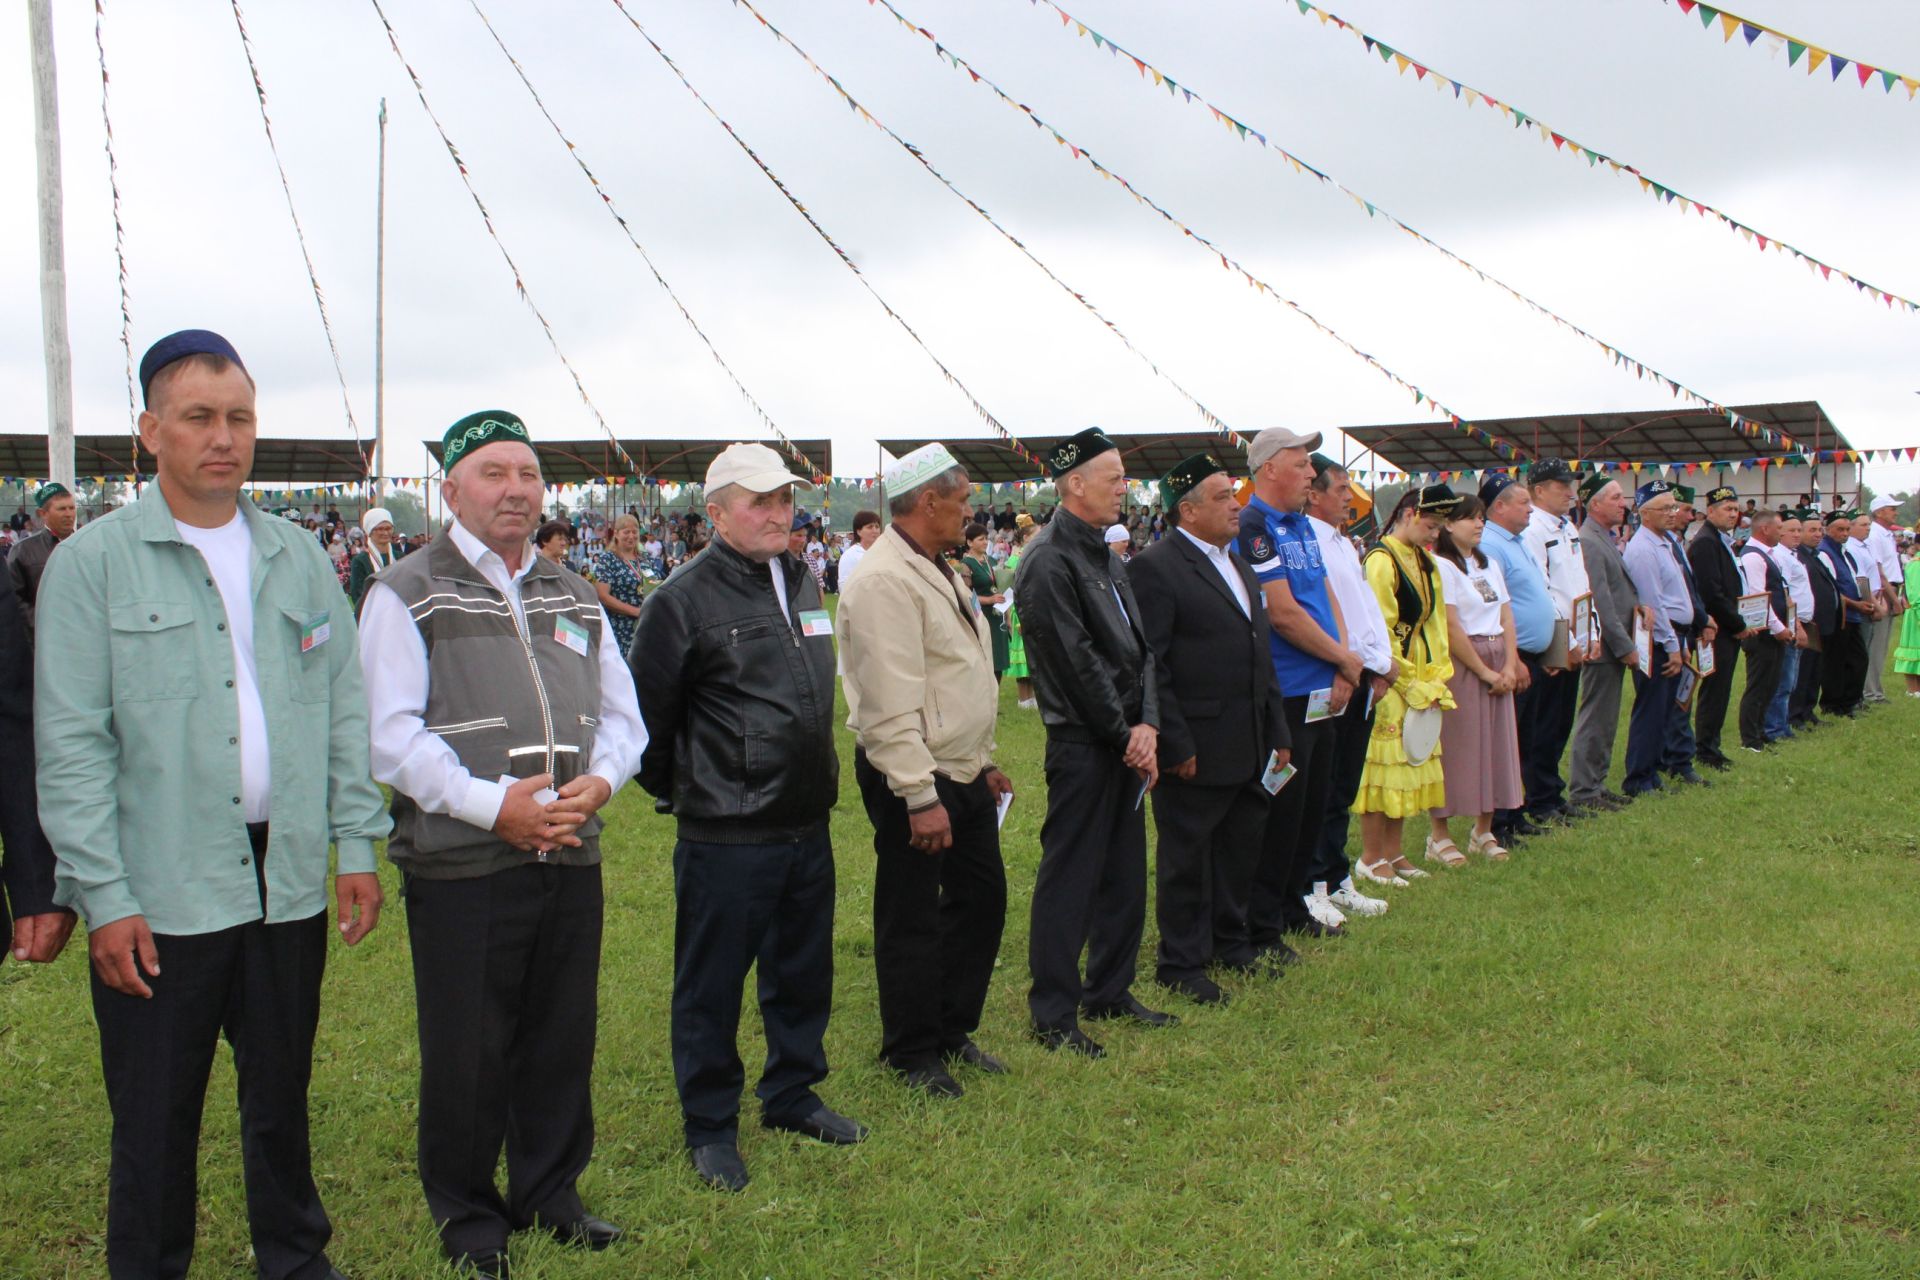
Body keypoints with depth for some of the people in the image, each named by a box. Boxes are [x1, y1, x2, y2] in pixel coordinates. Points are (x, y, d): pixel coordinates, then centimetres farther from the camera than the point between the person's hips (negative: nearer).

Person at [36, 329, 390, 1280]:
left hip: (287, 881, 4)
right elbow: (71, 746, -7)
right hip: (158, 897, -3)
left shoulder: (299, 558, 9)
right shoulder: (92, 563, -4)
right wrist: (104, 897, -11)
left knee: (282, 1096, 17)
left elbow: (345, 709, 10)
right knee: (155, 1121, 8)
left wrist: (356, 844, 5)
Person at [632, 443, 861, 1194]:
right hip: (725, 836, -7)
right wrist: (676, 788, 1)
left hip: (806, 824, 7)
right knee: (712, 986, 5)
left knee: (804, 972, 17)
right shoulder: (686, 598, -13)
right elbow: (648, 711, -8)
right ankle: (709, 1127, 21)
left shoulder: (804, 584, 10)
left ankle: (792, 1096, 35)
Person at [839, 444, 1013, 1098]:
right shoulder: (885, 582, -20)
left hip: (965, 773, 10)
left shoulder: (938, 571, 13)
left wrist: (984, 761, 20)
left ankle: (953, 1030, 33)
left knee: (982, 898, 17)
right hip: (915, 780, -10)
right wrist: (922, 798, -24)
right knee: (913, 921, 3)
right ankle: (913, 1055, 20)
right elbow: (890, 706, -24)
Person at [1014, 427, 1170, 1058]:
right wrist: (1125, 735, -12)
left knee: (1125, 875, 16)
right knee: (1070, 880, -1)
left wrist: (1147, 726, -3)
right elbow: (1077, 663, -17)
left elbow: (1141, 647, 10)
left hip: (1128, 743, 9)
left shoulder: (1106, 557, 14)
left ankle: (1110, 992, 30)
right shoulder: (1048, 562, -14)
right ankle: (1053, 1016, 9)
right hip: (1082, 744, -9)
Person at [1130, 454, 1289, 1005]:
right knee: (1187, 856, 4)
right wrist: (1175, 743, -19)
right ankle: (1181, 962, 17)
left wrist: (1278, 731, 16)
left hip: (1250, 747, 8)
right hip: (1197, 749, -8)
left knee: (1242, 848, 17)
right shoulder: (1155, 567, -12)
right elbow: (1147, 665, -16)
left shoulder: (1239, 567, 16)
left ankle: (1229, 940, 33)